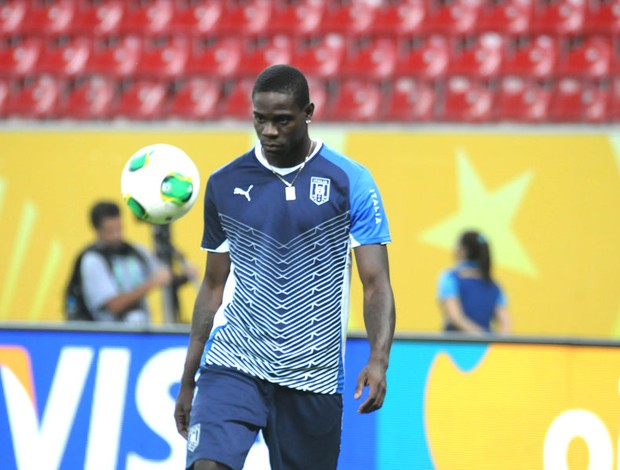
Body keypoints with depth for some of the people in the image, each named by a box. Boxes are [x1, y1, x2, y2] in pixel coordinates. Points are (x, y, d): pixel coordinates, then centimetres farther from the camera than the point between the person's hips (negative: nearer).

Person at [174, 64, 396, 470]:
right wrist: (188, 382, 14)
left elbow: (376, 282, -3)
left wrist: (379, 359, -20)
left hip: (313, 376, -1)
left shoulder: (350, 182, -1)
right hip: (232, 366, 1)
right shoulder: (225, 185, 7)